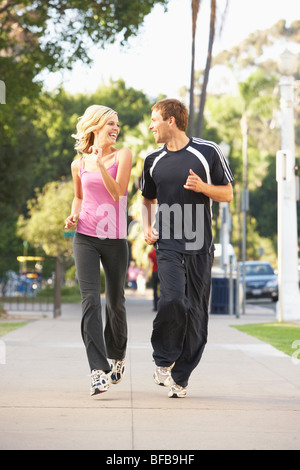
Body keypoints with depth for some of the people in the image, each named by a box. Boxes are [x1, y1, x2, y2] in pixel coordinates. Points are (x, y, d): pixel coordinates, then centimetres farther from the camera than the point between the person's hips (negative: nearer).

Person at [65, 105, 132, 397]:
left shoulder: (122, 156, 1)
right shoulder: (79, 164, 8)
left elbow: (118, 192, -12)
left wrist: (100, 163, -19)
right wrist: (73, 215, 5)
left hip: (115, 240, 0)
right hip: (85, 238, 0)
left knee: (115, 302, 10)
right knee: (90, 299, -15)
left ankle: (117, 356, 37)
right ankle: (99, 370, -21)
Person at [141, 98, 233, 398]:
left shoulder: (208, 152, 2)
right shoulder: (153, 161, 11)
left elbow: (227, 194, 8)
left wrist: (203, 187, -11)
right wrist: (146, 227, 8)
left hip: (200, 246, -1)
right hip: (167, 245, 1)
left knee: (195, 311, -1)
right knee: (173, 300, -20)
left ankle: (180, 377, 10)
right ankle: (163, 360, 2)